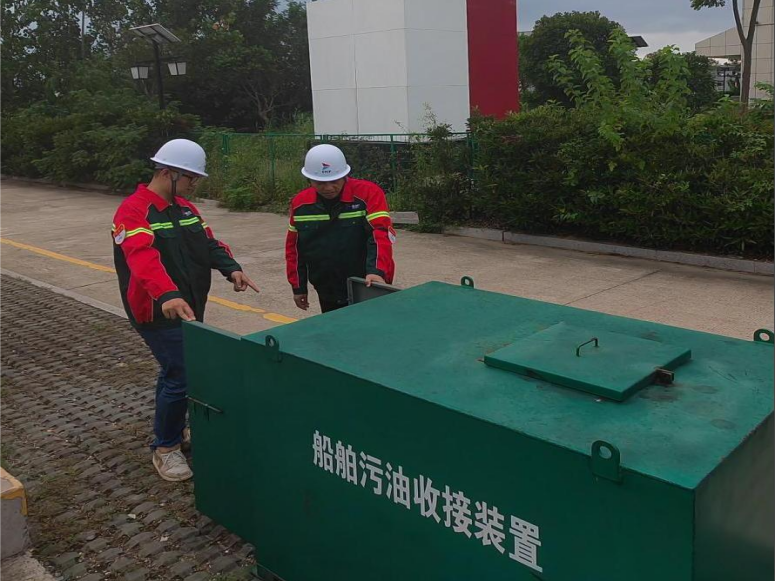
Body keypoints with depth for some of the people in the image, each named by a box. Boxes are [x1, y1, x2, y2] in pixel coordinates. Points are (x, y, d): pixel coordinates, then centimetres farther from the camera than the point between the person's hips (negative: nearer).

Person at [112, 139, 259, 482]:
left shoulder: (185, 208, 10)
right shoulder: (134, 212, -18)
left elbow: (209, 243, 7)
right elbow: (143, 257, -34)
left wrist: (231, 268, -13)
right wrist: (167, 295, -50)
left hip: (189, 309, 9)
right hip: (160, 312, -8)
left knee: (175, 371, 20)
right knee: (181, 376, -9)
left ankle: (173, 429, 37)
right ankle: (165, 448, 9)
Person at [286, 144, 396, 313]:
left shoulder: (369, 193, -14)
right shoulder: (300, 203, 1)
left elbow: (381, 233, -22)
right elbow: (294, 247, 10)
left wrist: (377, 271, -36)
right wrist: (298, 286, 11)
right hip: (328, 296, 4)